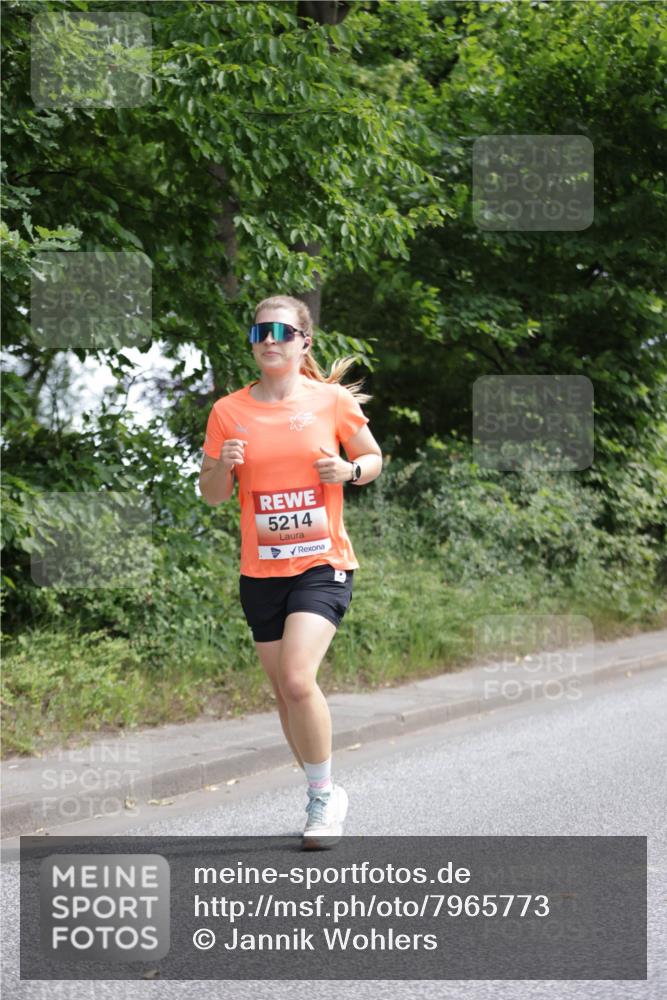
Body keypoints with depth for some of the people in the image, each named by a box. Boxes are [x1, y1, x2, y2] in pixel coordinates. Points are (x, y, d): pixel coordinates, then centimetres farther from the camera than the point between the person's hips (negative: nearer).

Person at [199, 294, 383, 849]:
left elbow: (374, 458, 11)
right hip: (261, 570, 3)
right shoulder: (229, 411, 3)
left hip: (323, 564, -3)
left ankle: (323, 794, -2)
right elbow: (211, 493, 9)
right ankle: (324, 796, 27)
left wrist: (350, 470, -11)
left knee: (298, 678, -20)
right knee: (284, 690, 8)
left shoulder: (334, 400, -2)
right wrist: (224, 467, -13)